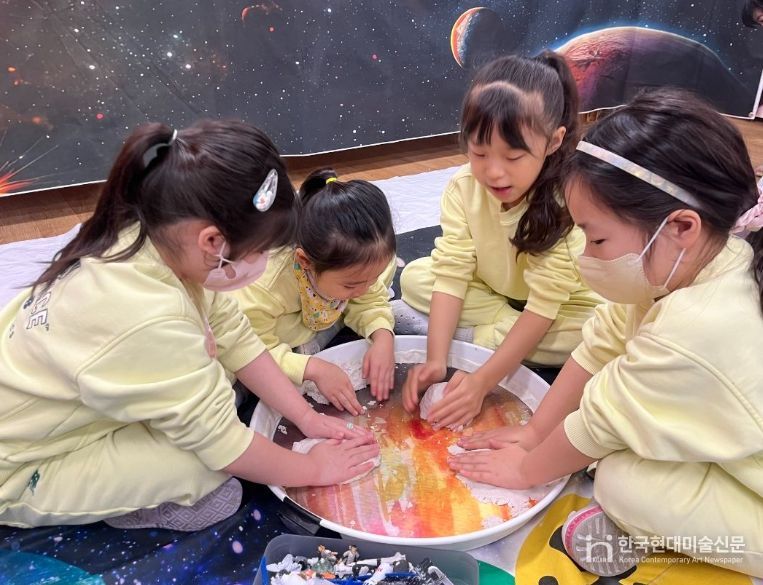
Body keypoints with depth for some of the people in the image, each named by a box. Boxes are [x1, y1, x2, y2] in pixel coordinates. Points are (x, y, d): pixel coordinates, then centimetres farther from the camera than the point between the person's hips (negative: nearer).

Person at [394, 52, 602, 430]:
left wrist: (482, 382, -38)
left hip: (562, 305, -2)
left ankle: (472, 336, -19)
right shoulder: (463, 189, -22)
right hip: (490, 292, 3)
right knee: (414, 278, -15)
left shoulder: (568, 205, -33)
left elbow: (544, 305, -33)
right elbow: (452, 273, -25)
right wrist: (436, 361, -35)